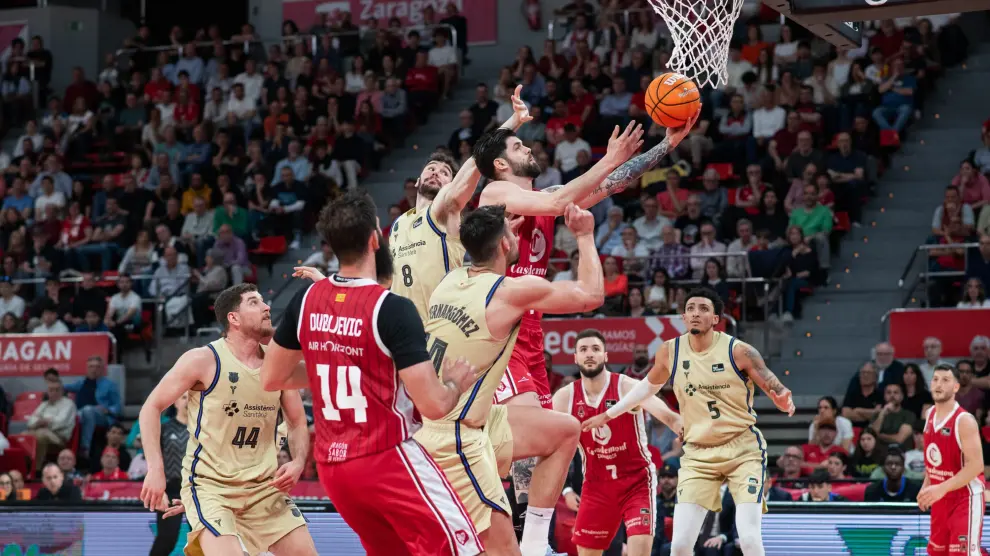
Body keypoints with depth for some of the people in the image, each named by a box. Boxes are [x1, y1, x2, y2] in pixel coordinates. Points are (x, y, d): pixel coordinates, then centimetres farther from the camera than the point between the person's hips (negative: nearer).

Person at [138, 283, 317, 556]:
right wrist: (156, 469, -14)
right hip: (209, 484, -6)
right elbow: (152, 408, -6)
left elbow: (298, 423, 14)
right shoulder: (203, 360, -12)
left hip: (265, 487, 6)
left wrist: (299, 463, -6)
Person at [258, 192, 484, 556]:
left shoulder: (306, 301, 1)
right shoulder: (392, 309, -18)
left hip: (333, 465, 7)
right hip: (389, 461, -7)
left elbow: (271, 378, 15)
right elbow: (433, 405, -19)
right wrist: (457, 382, 2)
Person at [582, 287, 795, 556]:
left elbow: (776, 389, -8)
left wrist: (785, 401, -33)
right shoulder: (670, 351, -1)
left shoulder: (738, 351, -12)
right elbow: (650, 384, 20)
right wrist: (609, 414, 26)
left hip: (743, 450, -3)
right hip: (698, 454, 3)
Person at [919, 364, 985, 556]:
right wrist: (926, 485, 12)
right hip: (941, 498, 8)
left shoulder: (964, 420, -21)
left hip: (965, 498, -8)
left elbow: (976, 465, -27)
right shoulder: (930, 415, 5)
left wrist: (942, 488, -33)